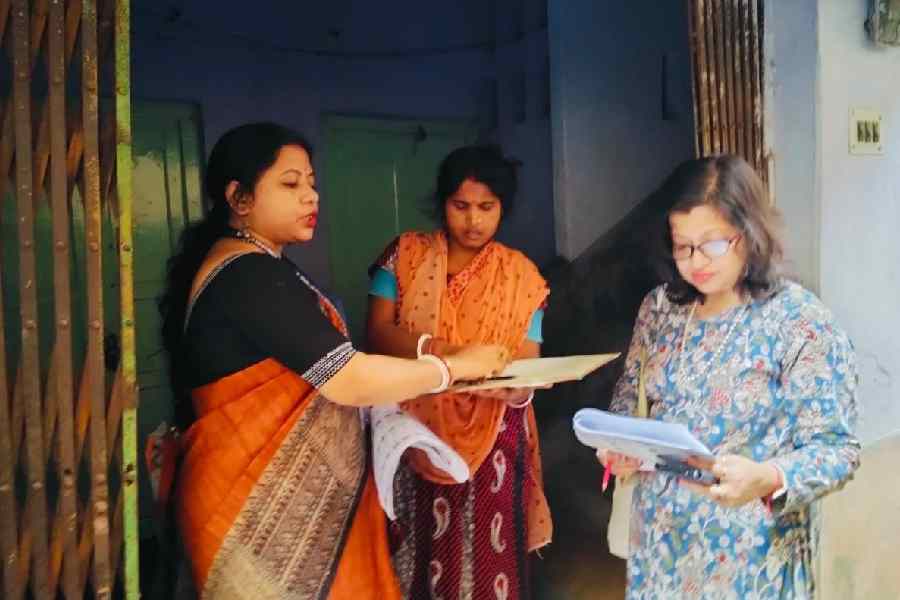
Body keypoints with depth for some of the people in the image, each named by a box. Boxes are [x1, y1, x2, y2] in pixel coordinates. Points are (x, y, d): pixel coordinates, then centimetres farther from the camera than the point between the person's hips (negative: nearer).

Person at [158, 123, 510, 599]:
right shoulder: (249, 275, -20)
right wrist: (456, 366, -12)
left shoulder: (246, 267, 14)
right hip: (261, 502, -10)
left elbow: (320, 370, 17)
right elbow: (350, 380, -23)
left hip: (277, 493, 10)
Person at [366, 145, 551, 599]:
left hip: (491, 443, 0)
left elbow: (528, 365, -5)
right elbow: (378, 333, -10)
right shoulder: (405, 255, 0)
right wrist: (441, 351, -27)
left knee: (487, 560, 6)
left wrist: (515, 386, -28)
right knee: (419, 557, 10)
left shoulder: (521, 275, 0)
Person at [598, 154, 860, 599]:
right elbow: (630, 393, 11)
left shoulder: (801, 322, -15)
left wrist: (767, 479, -33)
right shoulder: (660, 306, -1)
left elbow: (835, 447, -15)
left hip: (750, 548, -4)